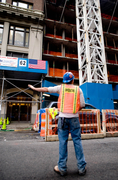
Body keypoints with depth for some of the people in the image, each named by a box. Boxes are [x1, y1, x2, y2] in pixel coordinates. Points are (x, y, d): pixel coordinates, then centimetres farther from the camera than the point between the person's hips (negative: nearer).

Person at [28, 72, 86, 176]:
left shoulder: (61, 87, 6)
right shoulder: (78, 89, 6)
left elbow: (46, 89, 11)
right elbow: (82, 105, 4)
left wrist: (34, 88, 25)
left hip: (63, 117, 0)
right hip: (74, 118, 0)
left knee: (63, 142, 6)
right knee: (77, 141, 7)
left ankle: (62, 168, 15)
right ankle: (82, 167, 15)